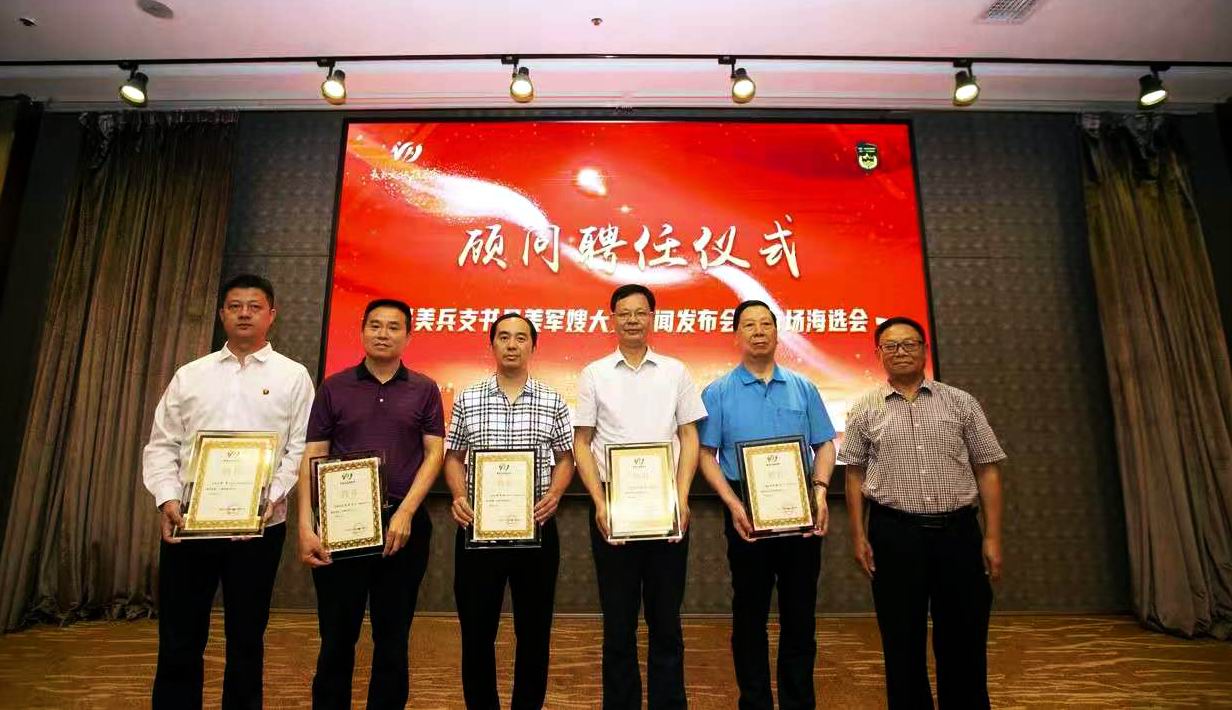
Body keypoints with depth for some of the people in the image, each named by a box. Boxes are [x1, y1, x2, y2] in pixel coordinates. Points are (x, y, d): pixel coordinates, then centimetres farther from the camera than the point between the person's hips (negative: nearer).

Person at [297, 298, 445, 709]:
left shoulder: (424, 390, 4)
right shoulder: (334, 387, 5)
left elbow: (434, 454, -1)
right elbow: (312, 458, 2)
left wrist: (405, 512, -11)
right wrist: (305, 526, -7)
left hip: (403, 524, 0)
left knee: (393, 638, 11)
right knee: (336, 637, 10)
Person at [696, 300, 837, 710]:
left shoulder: (803, 389, 8)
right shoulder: (718, 393, 1)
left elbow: (824, 445, 8)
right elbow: (706, 454, -3)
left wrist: (820, 490, -9)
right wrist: (733, 503, -14)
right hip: (747, 514, -2)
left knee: (801, 613, 11)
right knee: (750, 614, 10)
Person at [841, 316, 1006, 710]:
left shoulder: (961, 402, 5)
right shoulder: (865, 410, 4)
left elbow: (987, 470, 5)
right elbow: (855, 475, 6)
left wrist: (992, 537, 0)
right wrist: (858, 537, 1)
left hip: (958, 531, 1)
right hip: (894, 534, 0)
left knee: (964, 640, 10)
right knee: (902, 641, 10)